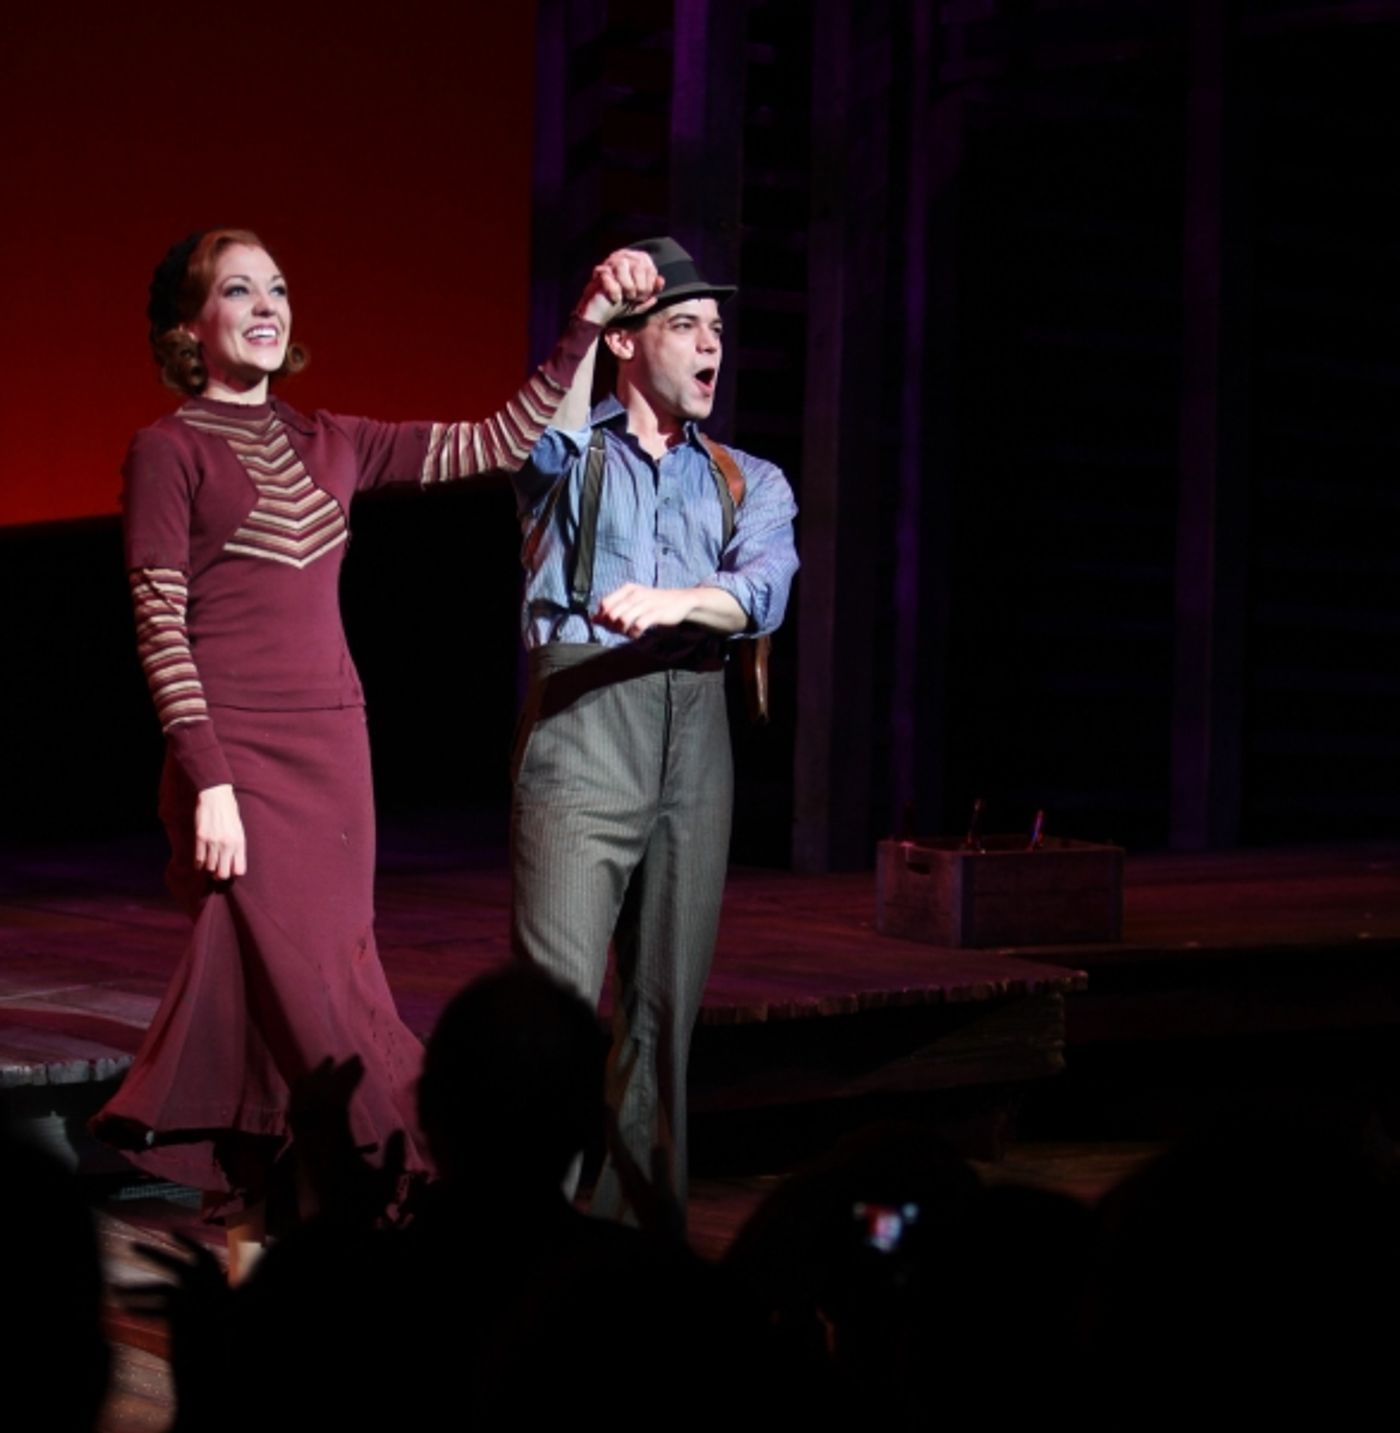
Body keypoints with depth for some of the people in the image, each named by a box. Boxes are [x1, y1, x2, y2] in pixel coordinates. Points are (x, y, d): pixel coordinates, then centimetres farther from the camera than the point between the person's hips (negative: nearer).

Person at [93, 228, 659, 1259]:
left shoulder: (331, 446, 14)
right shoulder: (169, 451, -2)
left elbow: (499, 444, 12)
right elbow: (160, 630, -7)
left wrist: (585, 328, 5)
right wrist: (208, 783, -14)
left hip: (335, 758, 6)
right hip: (239, 763, -6)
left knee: (265, 1003, 6)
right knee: (320, 1013, -8)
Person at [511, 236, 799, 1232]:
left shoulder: (751, 483, 19)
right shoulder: (568, 455, 13)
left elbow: (766, 589, -1)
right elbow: (544, 424, -13)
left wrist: (677, 600, -21)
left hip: (695, 738, 3)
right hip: (582, 730, -3)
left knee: (668, 1005, 5)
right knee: (558, 998, -13)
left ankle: (644, 1224, 12)